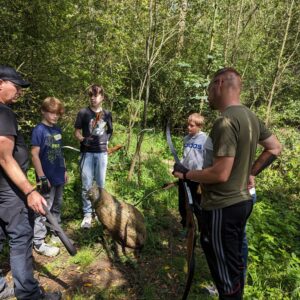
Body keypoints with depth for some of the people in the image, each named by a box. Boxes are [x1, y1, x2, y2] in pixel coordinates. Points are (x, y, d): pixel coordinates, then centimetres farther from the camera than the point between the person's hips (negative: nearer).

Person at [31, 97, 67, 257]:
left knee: (57, 206, 18)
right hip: (47, 178, -7)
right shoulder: (39, 130, -12)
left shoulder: (57, 130, 9)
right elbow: (34, 155, -16)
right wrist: (42, 177, -17)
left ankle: (56, 234, 34)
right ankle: (38, 243, 14)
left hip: (59, 177, 8)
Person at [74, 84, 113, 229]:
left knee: (101, 184, 10)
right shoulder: (83, 113, -1)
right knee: (87, 186, -1)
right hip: (87, 153, -2)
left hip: (102, 153, 2)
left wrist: (106, 140, 7)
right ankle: (87, 214, 11)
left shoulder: (107, 114, 7)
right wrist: (83, 139, -17)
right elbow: (77, 132, 2)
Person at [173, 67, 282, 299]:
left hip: (222, 208, -9)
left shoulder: (226, 121, -23)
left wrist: (186, 174, -12)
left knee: (225, 271, 9)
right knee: (234, 264, 25)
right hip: (242, 201, 9)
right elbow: (275, 148, 16)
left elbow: (220, 174, -26)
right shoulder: (251, 117, 6)